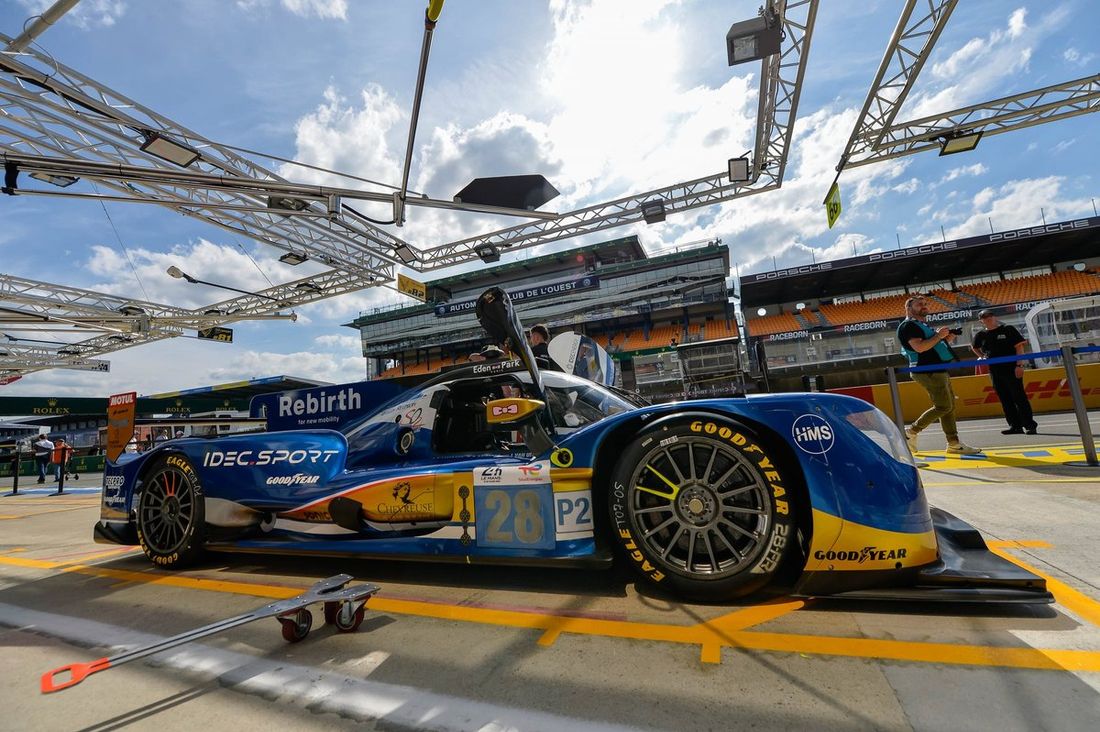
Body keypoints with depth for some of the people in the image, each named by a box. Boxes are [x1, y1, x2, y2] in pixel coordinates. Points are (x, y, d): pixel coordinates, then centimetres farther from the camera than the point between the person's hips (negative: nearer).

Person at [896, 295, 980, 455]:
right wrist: (938, 336, -16)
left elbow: (934, 346, 26)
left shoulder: (924, 325, 23)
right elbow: (919, 347, -23)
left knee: (950, 406, 10)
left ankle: (954, 443, 14)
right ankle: (911, 432, -4)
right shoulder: (908, 325, -10)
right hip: (928, 372, -10)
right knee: (943, 407, -12)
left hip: (939, 371, 10)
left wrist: (947, 340, 8)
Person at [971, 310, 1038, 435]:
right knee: (1005, 400, 8)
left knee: (1019, 397, -5)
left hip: (1011, 369, -4)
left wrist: (1019, 365, -14)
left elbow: (1019, 346, -6)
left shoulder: (1008, 330, -2)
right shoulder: (981, 335, 9)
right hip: (994, 371, 4)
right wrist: (982, 357, 11)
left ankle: (1030, 425, 2)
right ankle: (1015, 426, 15)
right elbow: (974, 348, 28)